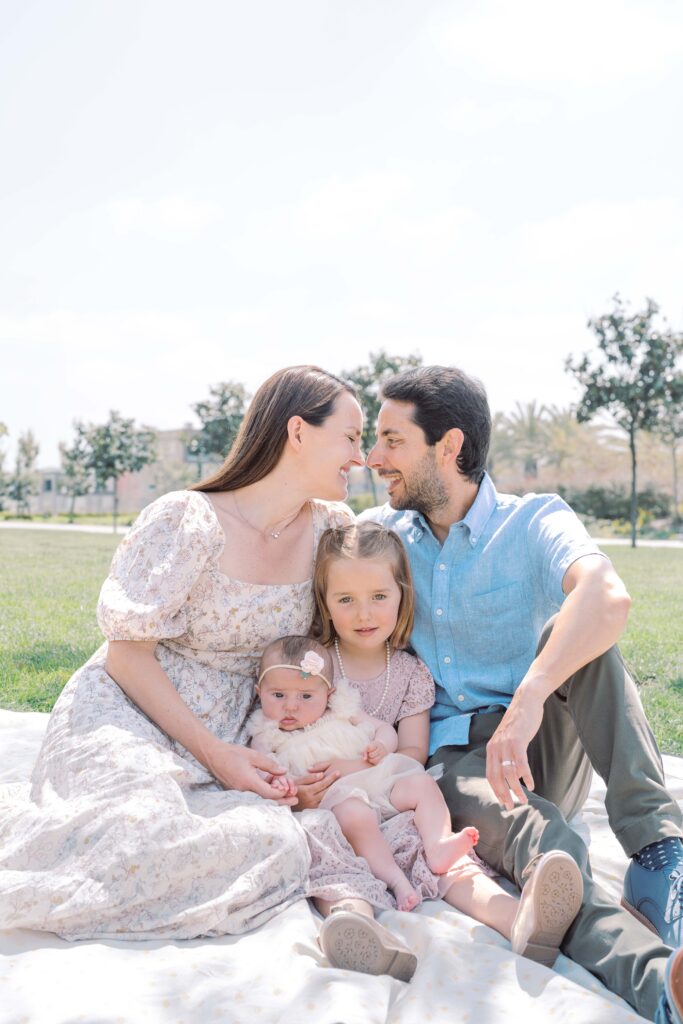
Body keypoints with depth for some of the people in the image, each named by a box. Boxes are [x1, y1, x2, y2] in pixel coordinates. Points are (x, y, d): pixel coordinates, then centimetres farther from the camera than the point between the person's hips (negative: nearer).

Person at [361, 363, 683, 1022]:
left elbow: (607, 597, -29)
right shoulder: (379, 534, 9)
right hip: (449, 761, 1)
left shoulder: (535, 522, -6)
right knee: (541, 842, -33)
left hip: (545, 752, 0)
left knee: (575, 633, -28)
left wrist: (530, 699, -46)